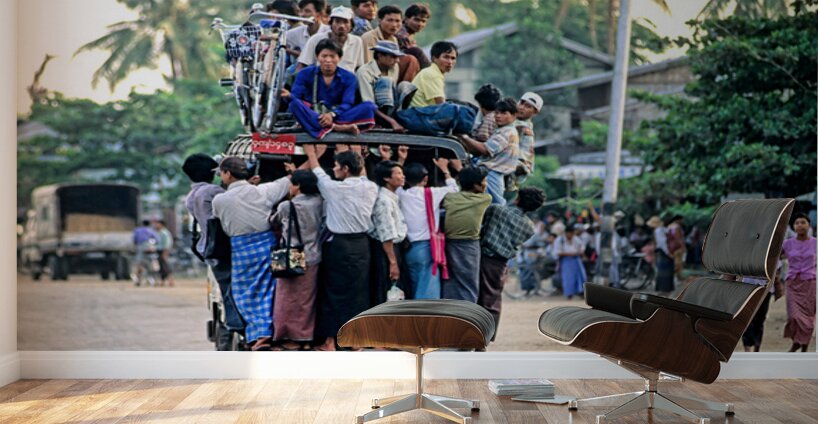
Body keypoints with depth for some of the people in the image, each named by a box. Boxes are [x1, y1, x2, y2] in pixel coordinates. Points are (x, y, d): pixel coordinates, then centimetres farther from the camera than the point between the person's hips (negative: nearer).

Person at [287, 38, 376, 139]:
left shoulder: (348, 77, 4)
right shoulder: (305, 74, 5)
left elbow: (347, 104, -8)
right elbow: (295, 96, -7)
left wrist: (332, 114, -30)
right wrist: (289, 96, -34)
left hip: (338, 116, 1)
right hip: (312, 117, -1)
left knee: (369, 106, -22)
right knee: (295, 103, -33)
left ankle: (328, 127, -40)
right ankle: (336, 127, -45)